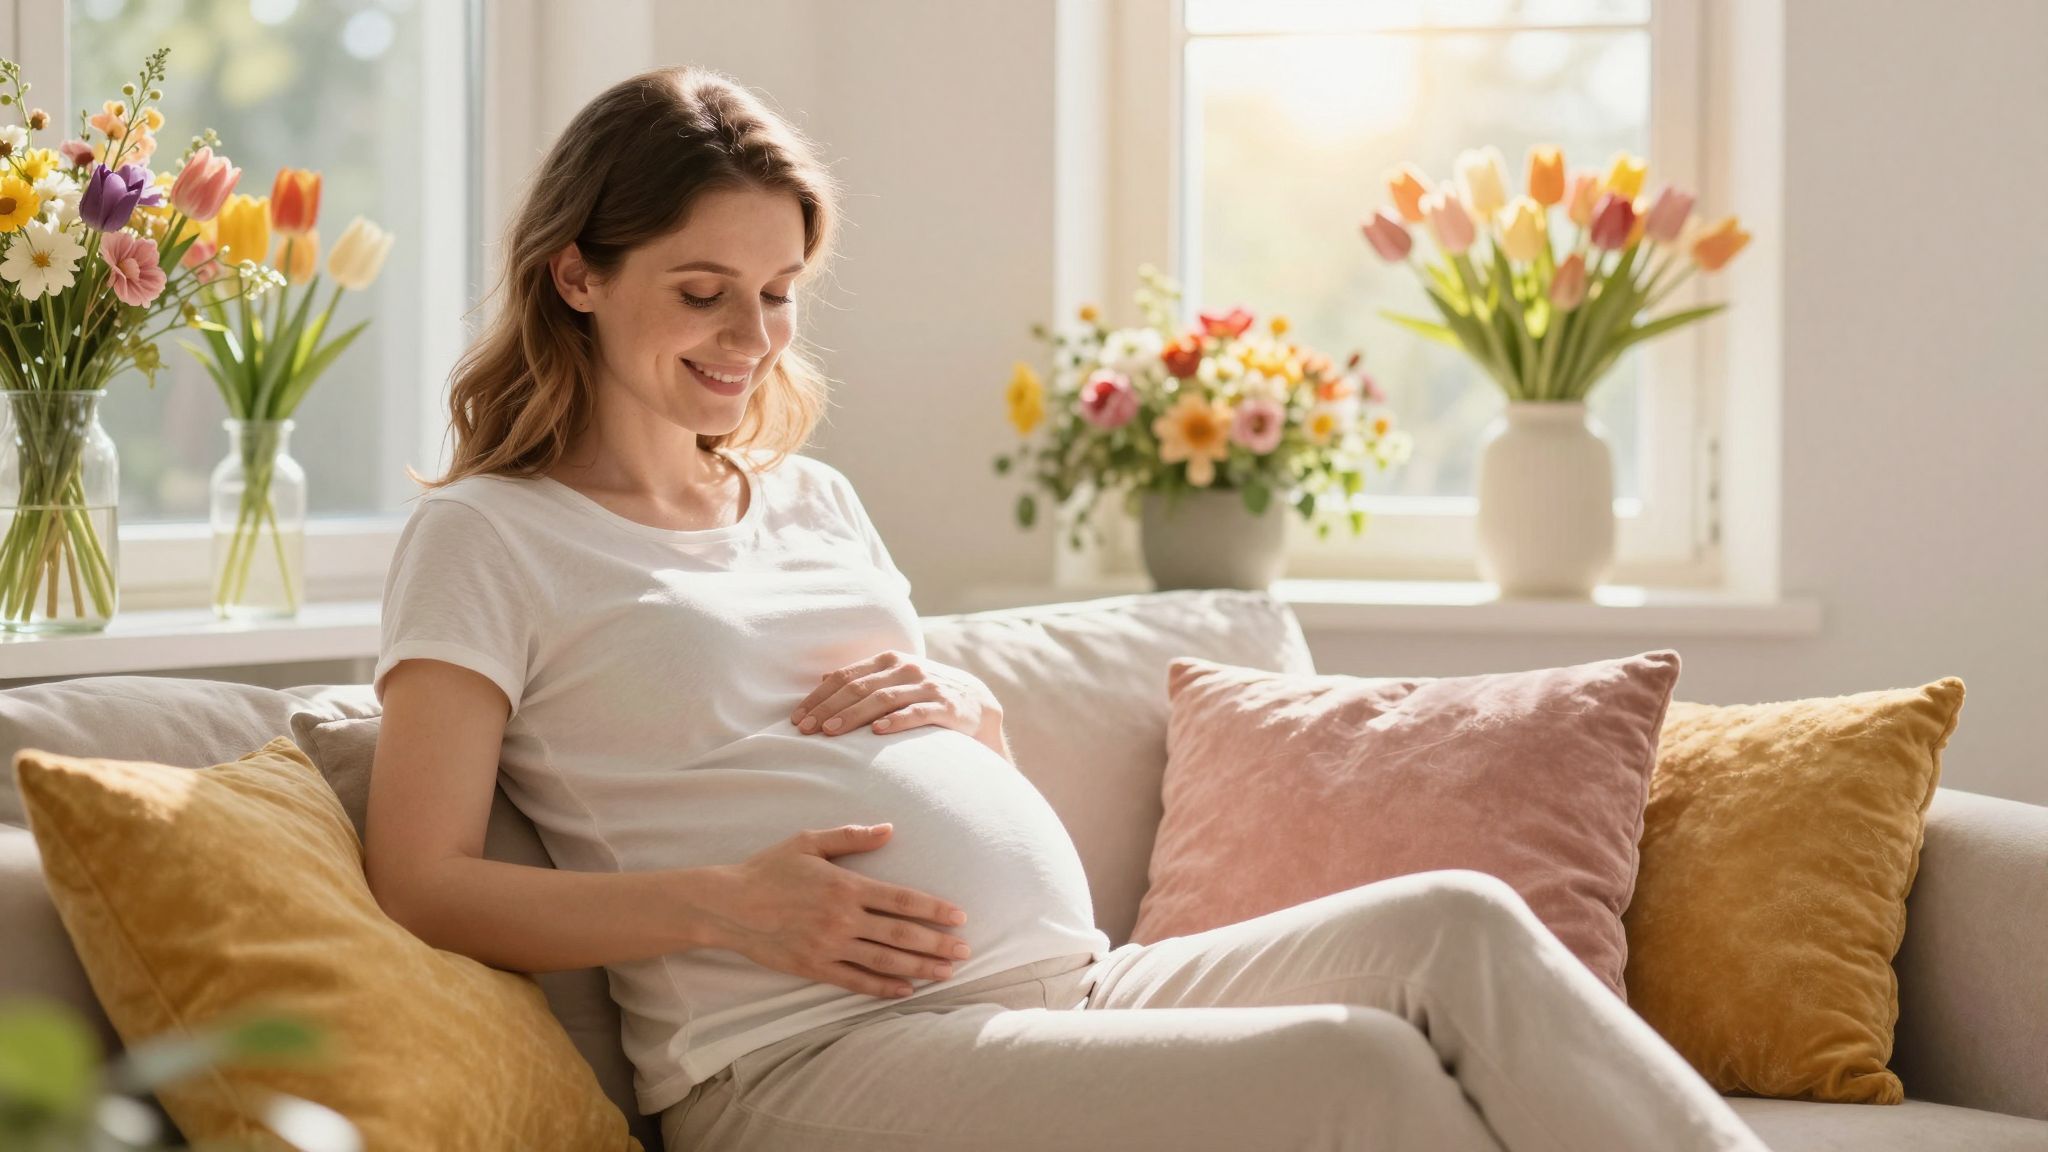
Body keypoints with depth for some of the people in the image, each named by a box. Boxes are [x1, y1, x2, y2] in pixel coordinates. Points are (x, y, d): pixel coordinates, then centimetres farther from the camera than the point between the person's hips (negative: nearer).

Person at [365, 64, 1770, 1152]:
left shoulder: (813, 499, 25)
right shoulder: (486, 540, 4)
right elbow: (423, 885, -6)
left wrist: (962, 707, 6)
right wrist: (728, 903, -16)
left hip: (1065, 983, 7)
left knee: (1457, 925, -18)